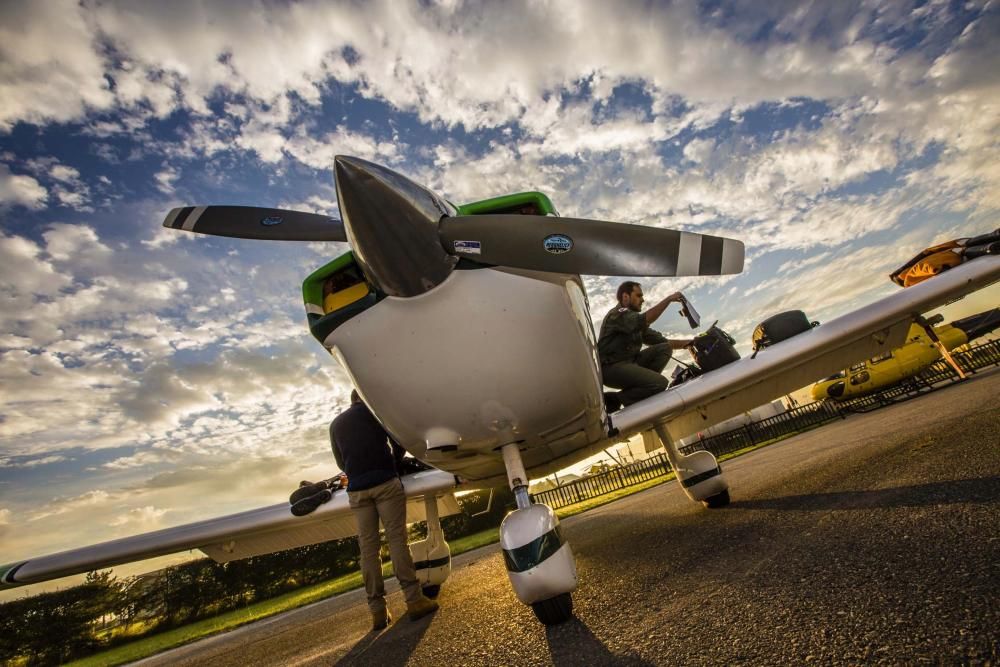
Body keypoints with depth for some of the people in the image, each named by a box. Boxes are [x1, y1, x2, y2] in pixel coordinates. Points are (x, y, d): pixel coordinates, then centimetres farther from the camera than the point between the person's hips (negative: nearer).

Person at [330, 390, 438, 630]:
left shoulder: (335, 423, 21)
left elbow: (341, 461, 24)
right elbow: (399, 442, 5)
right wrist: (394, 463, 21)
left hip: (356, 489, 4)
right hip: (385, 481, -4)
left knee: (368, 548, 4)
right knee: (396, 539, -4)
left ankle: (377, 610, 6)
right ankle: (414, 599, -6)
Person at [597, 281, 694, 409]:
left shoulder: (635, 321, 15)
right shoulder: (617, 314, -13)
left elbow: (661, 341, 14)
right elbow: (644, 319, -32)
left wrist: (687, 342, 4)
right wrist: (669, 299, -25)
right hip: (611, 368, -9)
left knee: (665, 348, -1)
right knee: (660, 383, -20)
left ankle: (635, 389, -2)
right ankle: (614, 399, -4)